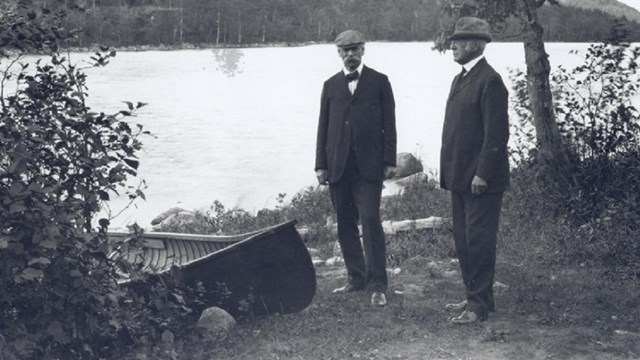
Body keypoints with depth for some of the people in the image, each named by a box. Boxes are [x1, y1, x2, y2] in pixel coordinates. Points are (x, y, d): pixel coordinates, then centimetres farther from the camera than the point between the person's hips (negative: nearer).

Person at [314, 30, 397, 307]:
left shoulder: (379, 82, 6)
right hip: (338, 167, 4)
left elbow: (389, 124, 4)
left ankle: (377, 284, -4)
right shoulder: (331, 85, 14)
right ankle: (356, 278, 17)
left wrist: (389, 161, -3)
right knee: (345, 225, 7)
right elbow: (323, 126, 12)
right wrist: (320, 164, 6)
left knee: (370, 221, -9)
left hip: (368, 166, -3)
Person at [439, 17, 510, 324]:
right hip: (460, 177, 9)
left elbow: (497, 133, -18)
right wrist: (449, 171, 14)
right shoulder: (461, 79, 16)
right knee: (463, 239, 14)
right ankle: (474, 296, 25)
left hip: (481, 179, -9)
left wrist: (482, 174, -20)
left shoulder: (489, 80, -13)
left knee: (479, 241, -3)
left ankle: (480, 305, 5)